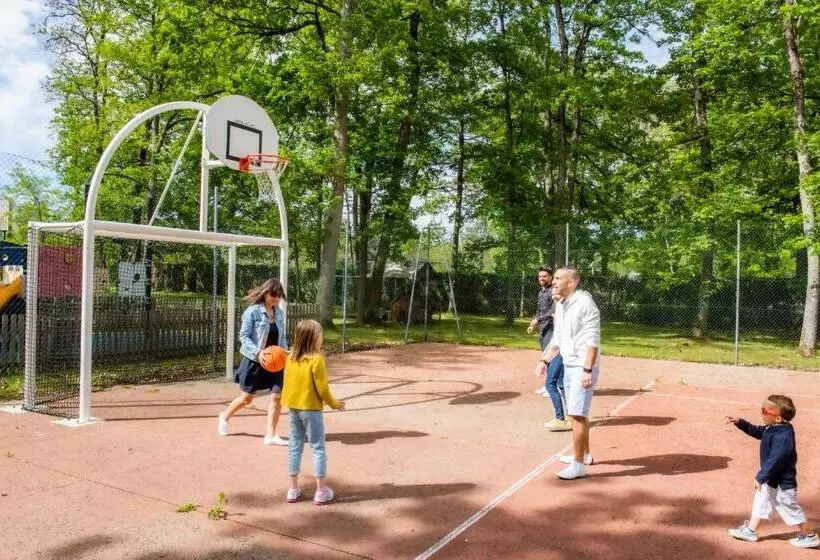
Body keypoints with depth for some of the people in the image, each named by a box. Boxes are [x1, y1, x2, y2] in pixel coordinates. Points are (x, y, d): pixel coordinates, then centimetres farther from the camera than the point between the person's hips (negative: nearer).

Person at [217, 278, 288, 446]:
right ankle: (225, 416, 38)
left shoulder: (279, 313, 4)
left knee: (277, 396, -3)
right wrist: (258, 352, -27)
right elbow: (244, 336, -14)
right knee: (246, 398, 8)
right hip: (255, 361, -5)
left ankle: (271, 435, 8)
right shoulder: (253, 311, -14)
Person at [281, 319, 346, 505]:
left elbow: (289, 383, 9)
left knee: (294, 447, 14)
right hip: (311, 409, -6)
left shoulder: (290, 358, 2)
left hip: (293, 408, 6)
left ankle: (293, 489, 21)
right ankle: (321, 491, 10)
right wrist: (334, 404, -1)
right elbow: (322, 388, -15)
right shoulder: (316, 359, -18)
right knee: (318, 448, 4)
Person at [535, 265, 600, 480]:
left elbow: (592, 340, -20)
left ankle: (578, 465, -2)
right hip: (568, 366, 9)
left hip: (583, 368, -9)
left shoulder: (584, 303, -16)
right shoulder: (560, 306, 11)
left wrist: (587, 371, -25)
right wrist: (544, 360, 14)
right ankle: (584, 454, 31)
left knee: (577, 414, -9)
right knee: (577, 413, 17)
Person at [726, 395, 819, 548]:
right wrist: (740, 422, 5)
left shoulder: (783, 436, -33)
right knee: (760, 502, 17)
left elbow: (775, 460, -31)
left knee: (790, 509, 10)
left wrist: (761, 478, -25)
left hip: (782, 482, -9)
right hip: (771, 479, 9)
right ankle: (750, 531, 29)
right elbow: (756, 431, 16)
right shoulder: (771, 428, -4)